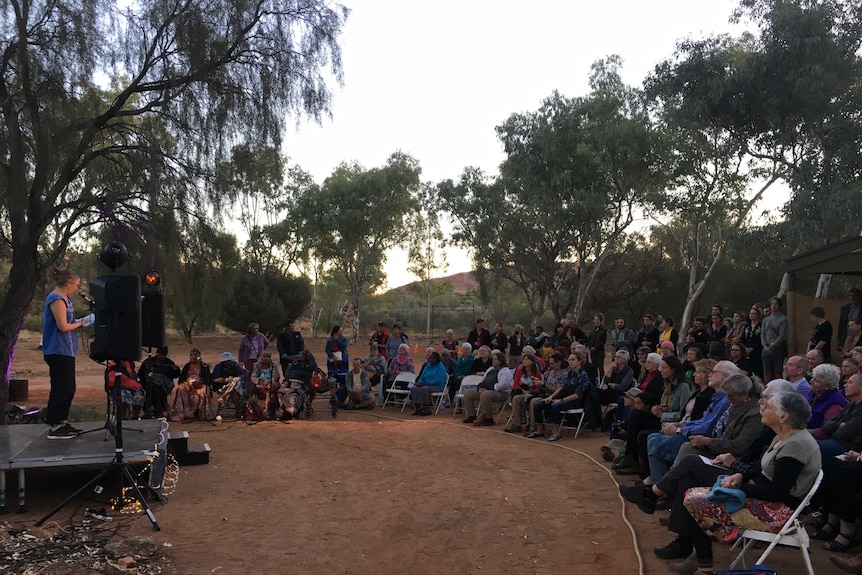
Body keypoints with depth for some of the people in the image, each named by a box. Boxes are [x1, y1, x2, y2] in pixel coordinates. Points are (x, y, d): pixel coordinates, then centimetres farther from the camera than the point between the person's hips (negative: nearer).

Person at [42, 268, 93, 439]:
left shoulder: (63, 299, 16)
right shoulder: (56, 299, -15)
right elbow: (63, 326, -21)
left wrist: (80, 321, 5)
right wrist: (81, 323, -7)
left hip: (65, 351, 10)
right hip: (58, 351, -10)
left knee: (68, 389, 14)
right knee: (60, 389, -6)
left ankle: (62, 423, 23)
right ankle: (54, 427, 1)